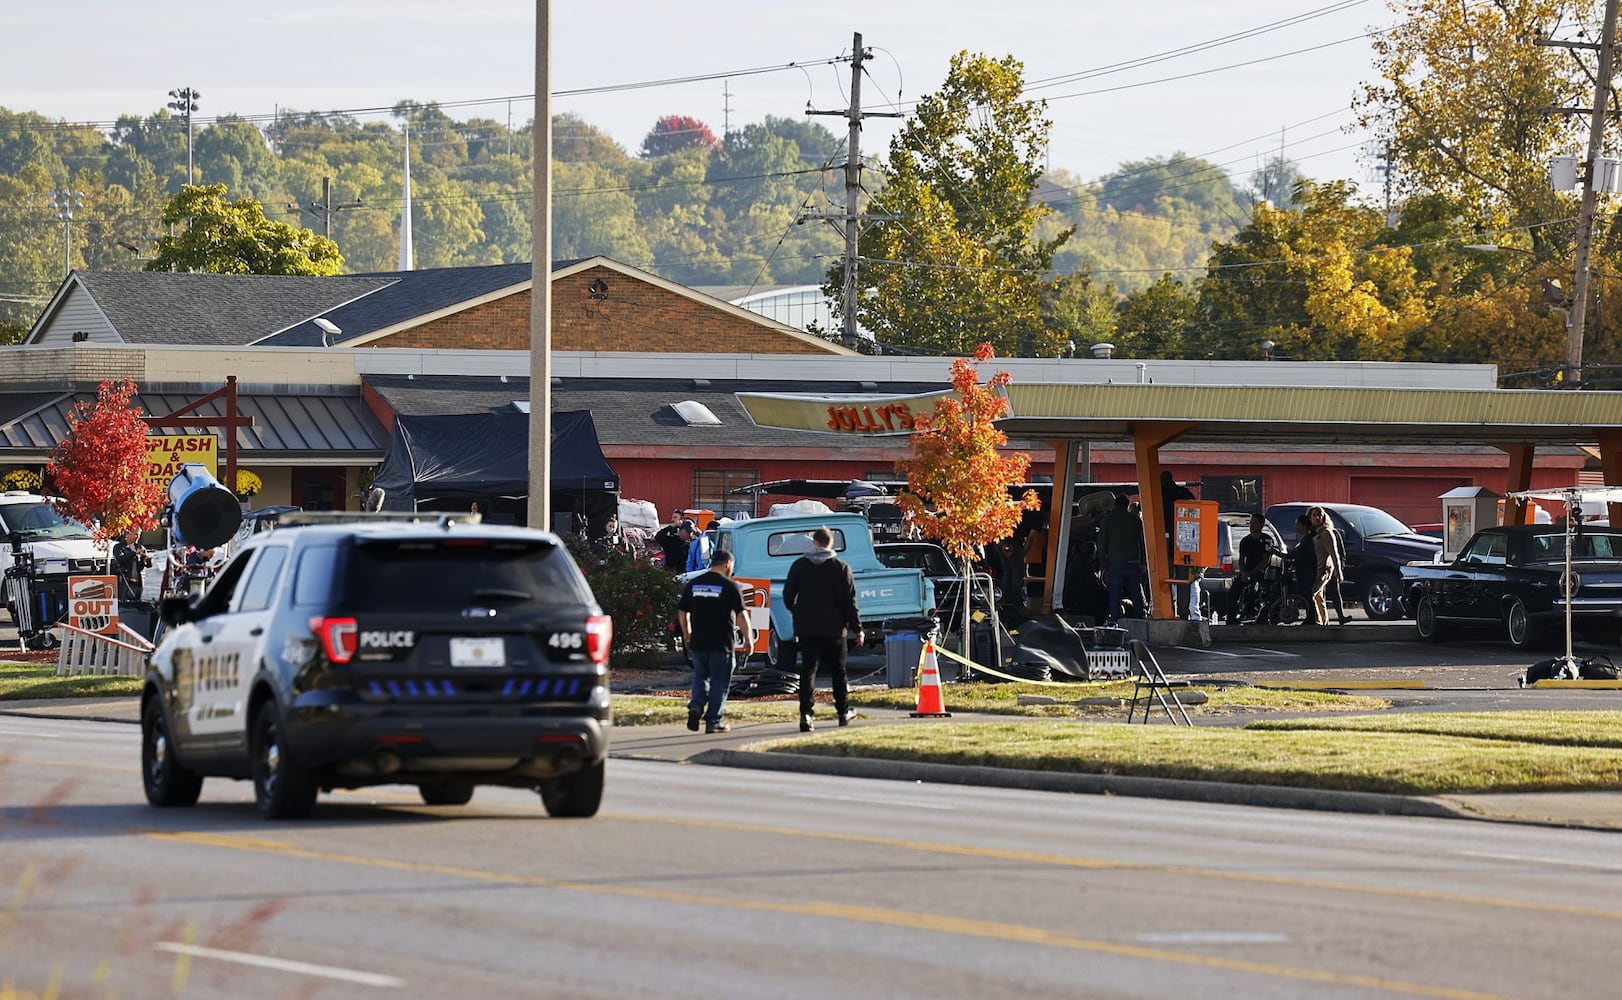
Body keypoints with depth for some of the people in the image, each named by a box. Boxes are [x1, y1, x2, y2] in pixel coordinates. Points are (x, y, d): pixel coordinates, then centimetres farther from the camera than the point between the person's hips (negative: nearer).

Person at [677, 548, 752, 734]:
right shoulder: (729, 586, -8)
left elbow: (682, 612, 13)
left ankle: (696, 706, -4)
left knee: (700, 677, 19)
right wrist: (748, 638, 1)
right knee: (719, 682, 5)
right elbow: (741, 615, -9)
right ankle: (713, 721, 4)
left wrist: (687, 635, 26)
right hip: (721, 643, -4)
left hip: (697, 642, 4)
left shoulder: (693, 584, 7)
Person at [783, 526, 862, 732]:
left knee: (808, 669, -2)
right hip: (833, 628, -1)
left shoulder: (799, 566, 1)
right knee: (838, 671, 13)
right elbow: (849, 601, -4)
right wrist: (857, 628, 3)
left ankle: (805, 713, -16)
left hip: (806, 628, 1)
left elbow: (788, 596, 6)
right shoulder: (840, 568, -3)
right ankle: (843, 712, 21)